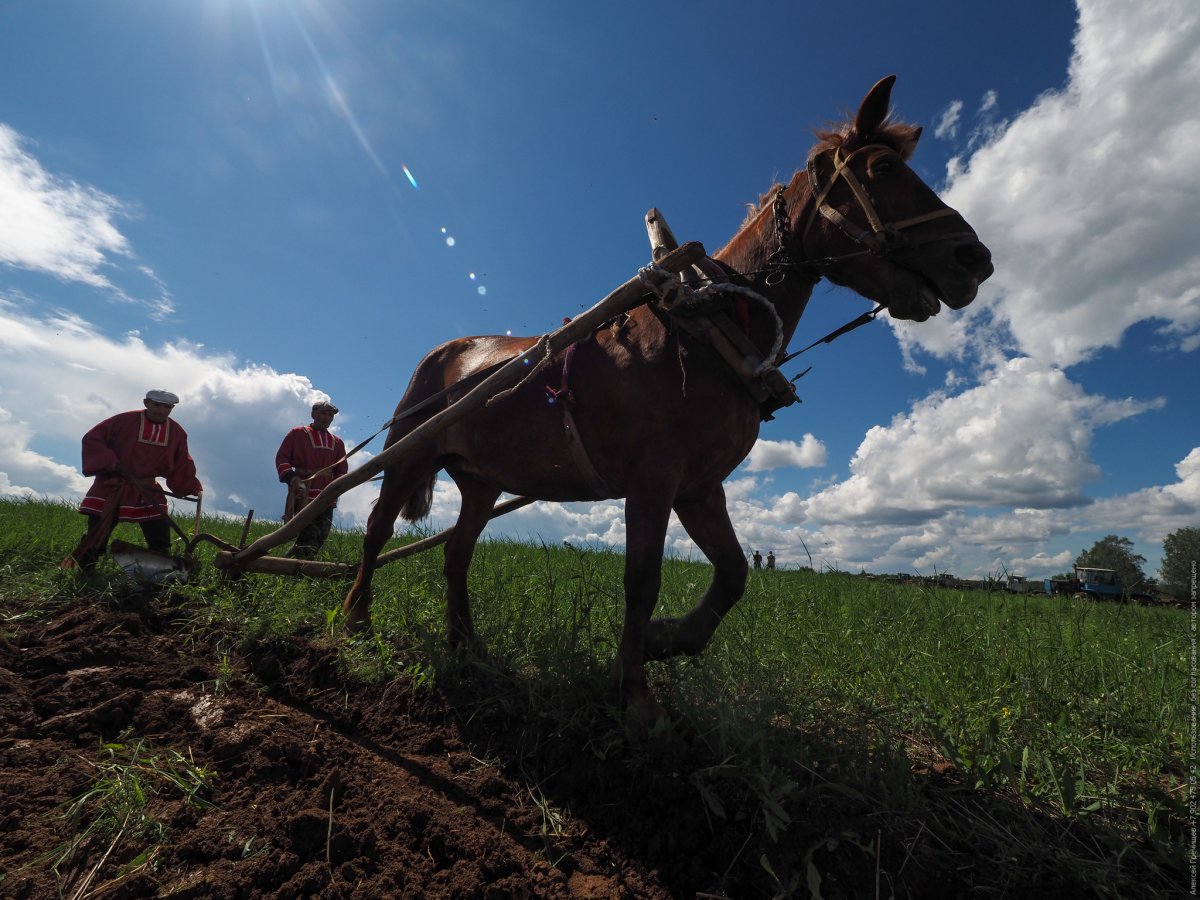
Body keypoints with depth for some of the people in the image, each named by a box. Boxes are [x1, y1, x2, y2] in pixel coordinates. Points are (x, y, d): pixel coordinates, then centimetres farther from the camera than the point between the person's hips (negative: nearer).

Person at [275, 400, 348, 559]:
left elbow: (341, 470, 19)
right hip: (303, 495, -5)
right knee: (310, 537, -17)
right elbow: (281, 458, 3)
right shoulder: (297, 433, 8)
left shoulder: (337, 442, 19)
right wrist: (291, 478, -13)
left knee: (320, 539, 4)